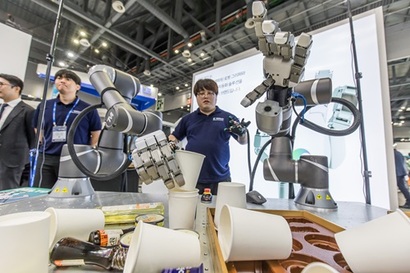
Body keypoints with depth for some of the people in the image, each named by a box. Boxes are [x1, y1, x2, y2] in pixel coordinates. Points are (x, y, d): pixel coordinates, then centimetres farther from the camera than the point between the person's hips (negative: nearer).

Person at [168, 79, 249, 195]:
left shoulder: (227, 117, 4)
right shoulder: (188, 119, 10)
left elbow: (243, 141, 4)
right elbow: (174, 137, 18)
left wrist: (242, 133, -18)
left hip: (220, 178, -1)